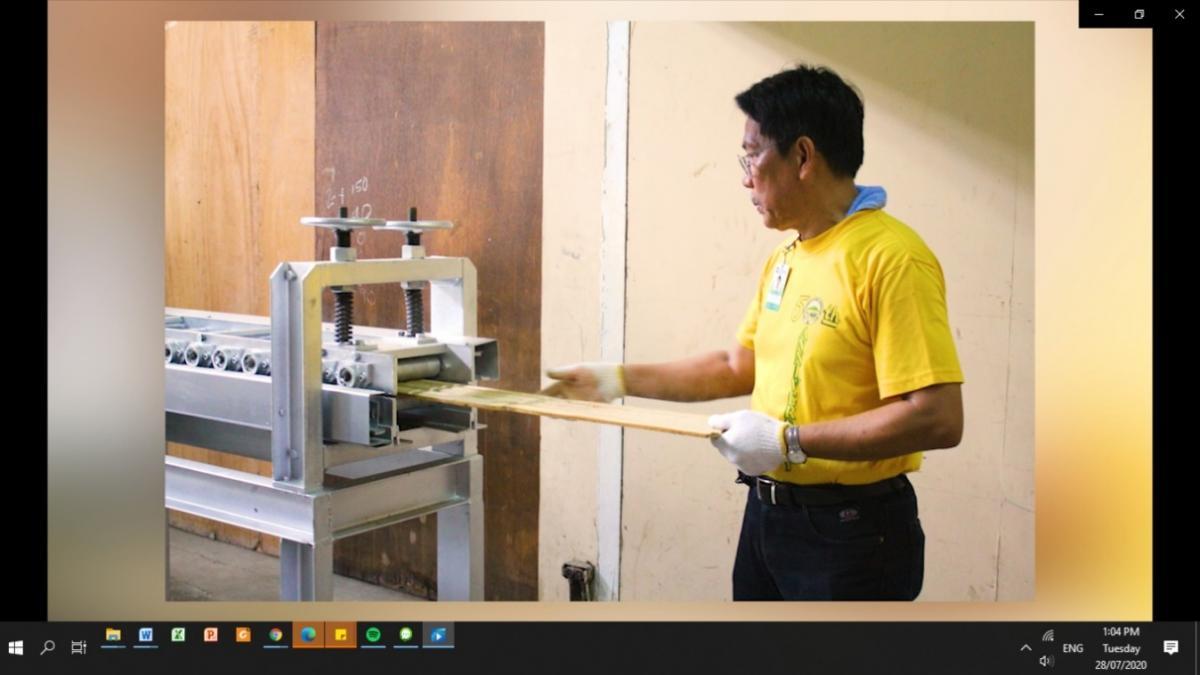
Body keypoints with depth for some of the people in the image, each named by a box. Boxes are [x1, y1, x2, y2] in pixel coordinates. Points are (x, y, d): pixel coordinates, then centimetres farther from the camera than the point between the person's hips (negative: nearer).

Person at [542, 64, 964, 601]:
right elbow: (739, 368, 16)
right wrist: (619, 380, 12)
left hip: (849, 533, -8)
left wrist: (789, 441, -24)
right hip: (766, 514, 8)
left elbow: (937, 418, -25)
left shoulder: (890, 257, -19)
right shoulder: (784, 258, 8)